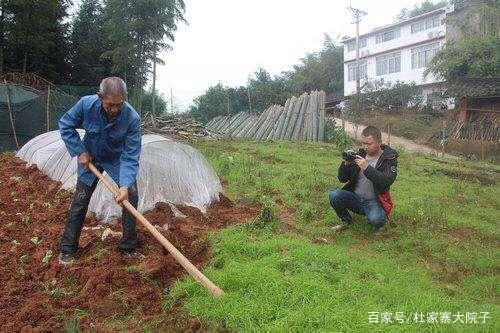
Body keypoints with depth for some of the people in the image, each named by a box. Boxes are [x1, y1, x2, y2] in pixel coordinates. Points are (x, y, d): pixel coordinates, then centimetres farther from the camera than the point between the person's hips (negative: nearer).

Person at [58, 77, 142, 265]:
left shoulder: (132, 118, -33)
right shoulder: (86, 104, -28)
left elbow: (130, 157, -30)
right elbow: (65, 125, -8)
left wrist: (125, 185, -41)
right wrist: (80, 151, -14)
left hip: (118, 160, -1)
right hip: (90, 158, 1)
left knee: (131, 197, -10)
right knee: (80, 201, 3)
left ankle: (129, 246, 7)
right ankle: (67, 249, 18)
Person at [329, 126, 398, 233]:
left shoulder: (389, 158, -3)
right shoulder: (360, 155, 7)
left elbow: (387, 182, -21)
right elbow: (342, 179, 5)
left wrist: (367, 168, -30)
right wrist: (346, 164, -15)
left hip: (374, 201, -3)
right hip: (355, 198, 4)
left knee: (375, 219, -35)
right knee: (334, 195, -23)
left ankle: (377, 226, 6)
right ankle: (346, 221, 5)